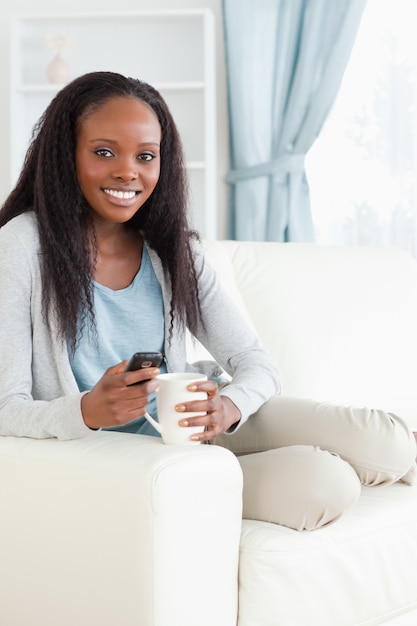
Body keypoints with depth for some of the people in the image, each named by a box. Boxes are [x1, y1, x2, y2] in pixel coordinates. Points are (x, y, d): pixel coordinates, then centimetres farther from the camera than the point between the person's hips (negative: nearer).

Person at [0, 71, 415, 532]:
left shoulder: (173, 248, 4)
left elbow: (256, 363, 0)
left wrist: (227, 406, -24)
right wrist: (87, 412, -36)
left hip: (191, 423, 5)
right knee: (323, 483, -25)